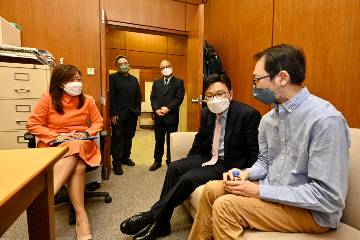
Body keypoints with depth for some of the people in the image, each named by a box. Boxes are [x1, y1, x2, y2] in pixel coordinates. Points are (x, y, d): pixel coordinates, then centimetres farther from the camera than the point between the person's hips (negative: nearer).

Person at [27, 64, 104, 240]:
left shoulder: (87, 100, 4)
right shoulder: (48, 99, -3)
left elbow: (98, 122, 9)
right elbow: (32, 124, -2)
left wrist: (86, 133, -11)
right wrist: (57, 136, -14)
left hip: (81, 144, 2)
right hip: (53, 145, -1)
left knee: (74, 150, -36)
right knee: (77, 165, -33)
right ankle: (80, 216, -30)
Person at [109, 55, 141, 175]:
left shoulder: (134, 79, 15)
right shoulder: (112, 78, -1)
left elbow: (138, 97, 15)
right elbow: (111, 97, -9)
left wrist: (138, 111, 5)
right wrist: (113, 114, -14)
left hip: (132, 114, 5)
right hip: (118, 114, -5)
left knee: (128, 137, 13)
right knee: (117, 138, 1)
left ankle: (126, 157, 28)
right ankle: (117, 163, 8)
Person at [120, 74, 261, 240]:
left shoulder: (248, 114, -18)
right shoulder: (207, 112, 1)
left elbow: (256, 152, -12)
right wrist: (188, 162, 14)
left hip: (229, 165, -6)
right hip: (208, 157, 7)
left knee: (188, 178, -24)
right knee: (174, 168, -14)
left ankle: (152, 217, -5)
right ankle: (161, 223, -5)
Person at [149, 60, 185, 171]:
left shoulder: (179, 82, 2)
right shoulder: (156, 82, 15)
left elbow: (179, 98, -8)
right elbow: (153, 97, 6)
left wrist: (168, 108, -17)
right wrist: (156, 109, -10)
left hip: (172, 117, -3)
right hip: (159, 117, 3)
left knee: (171, 141, 6)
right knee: (159, 141, 12)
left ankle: (170, 162, 20)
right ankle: (157, 161, 25)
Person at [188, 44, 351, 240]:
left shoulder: (326, 119, -22)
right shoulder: (268, 119, 3)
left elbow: (328, 197, -23)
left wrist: (261, 192, -22)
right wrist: (247, 173, -7)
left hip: (313, 211, -7)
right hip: (270, 191, 7)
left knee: (225, 206, -22)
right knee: (212, 189, -3)